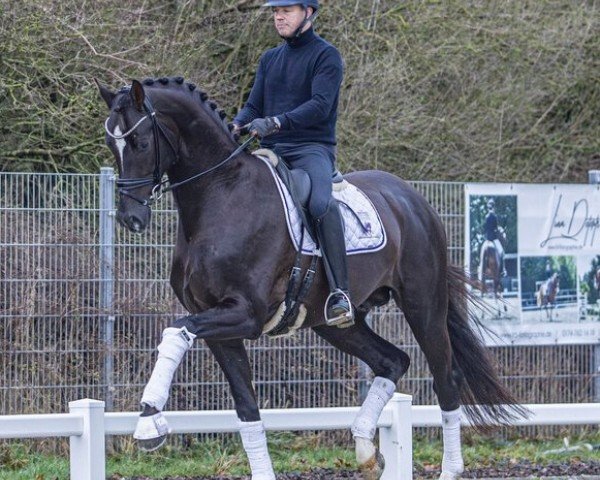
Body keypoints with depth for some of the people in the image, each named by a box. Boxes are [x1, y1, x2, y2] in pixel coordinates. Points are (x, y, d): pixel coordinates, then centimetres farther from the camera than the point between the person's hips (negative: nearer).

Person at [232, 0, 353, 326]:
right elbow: (254, 106, 15)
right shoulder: (270, 59, 19)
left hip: (312, 149, -7)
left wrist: (275, 122, -29)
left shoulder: (326, 56, -1)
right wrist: (237, 125, -9)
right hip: (271, 152, 7)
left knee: (321, 204, -34)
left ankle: (339, 292, -38)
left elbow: (320, 106, -15)